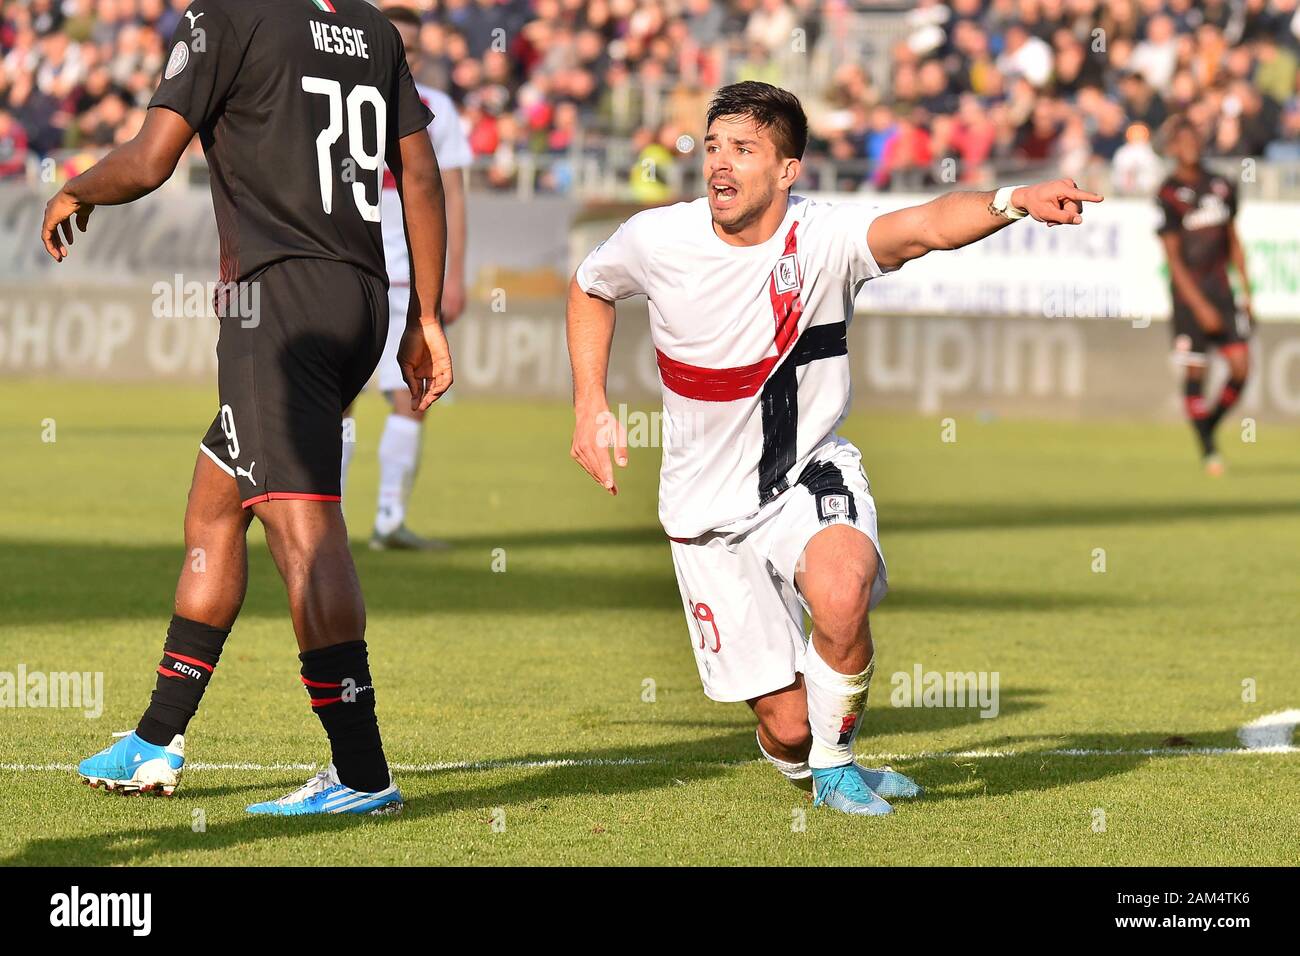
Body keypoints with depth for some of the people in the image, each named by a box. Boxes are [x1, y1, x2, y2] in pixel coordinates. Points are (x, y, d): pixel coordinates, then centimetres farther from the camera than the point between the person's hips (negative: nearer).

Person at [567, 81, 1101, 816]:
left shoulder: (824, 236, -18)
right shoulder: (657, 240, -11)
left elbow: (925, 227, -39)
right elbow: (589, 289, 13)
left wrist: (1011, 202, -59)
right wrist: (591, 408, 4)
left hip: (811, 474, -1)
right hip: (710, 503, 1)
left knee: (842, 594, -37)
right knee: (787, 724, -3)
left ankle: (836, 762, -7)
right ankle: (797, 756, 39)